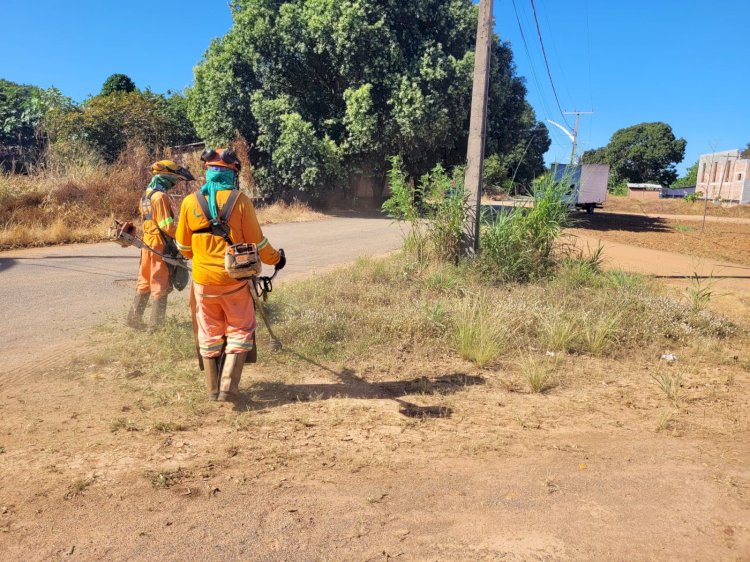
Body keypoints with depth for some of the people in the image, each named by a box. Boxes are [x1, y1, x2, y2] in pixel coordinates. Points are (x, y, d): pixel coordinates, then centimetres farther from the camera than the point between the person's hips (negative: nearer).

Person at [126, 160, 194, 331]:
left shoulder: (146, 194, 11)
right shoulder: (160, 196, -17)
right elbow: (167, 225, -22)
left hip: (147, 242, 9)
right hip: (160, 244, -9)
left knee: (145, 281, 18)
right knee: (160, 285, 0)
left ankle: (134, 318, 25)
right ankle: (156, 325, 6)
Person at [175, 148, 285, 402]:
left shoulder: (190, 202, -1)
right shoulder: (240, 200, -10)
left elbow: (183, 246, 8)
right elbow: (257, 241, -5)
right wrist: (276, 258, 13)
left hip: (203, 279, 3)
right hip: (233, 278, -3)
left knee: (209, 334, 15)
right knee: (240, 331, 10)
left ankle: (213, 389, 23)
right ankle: (228, 387, 1)